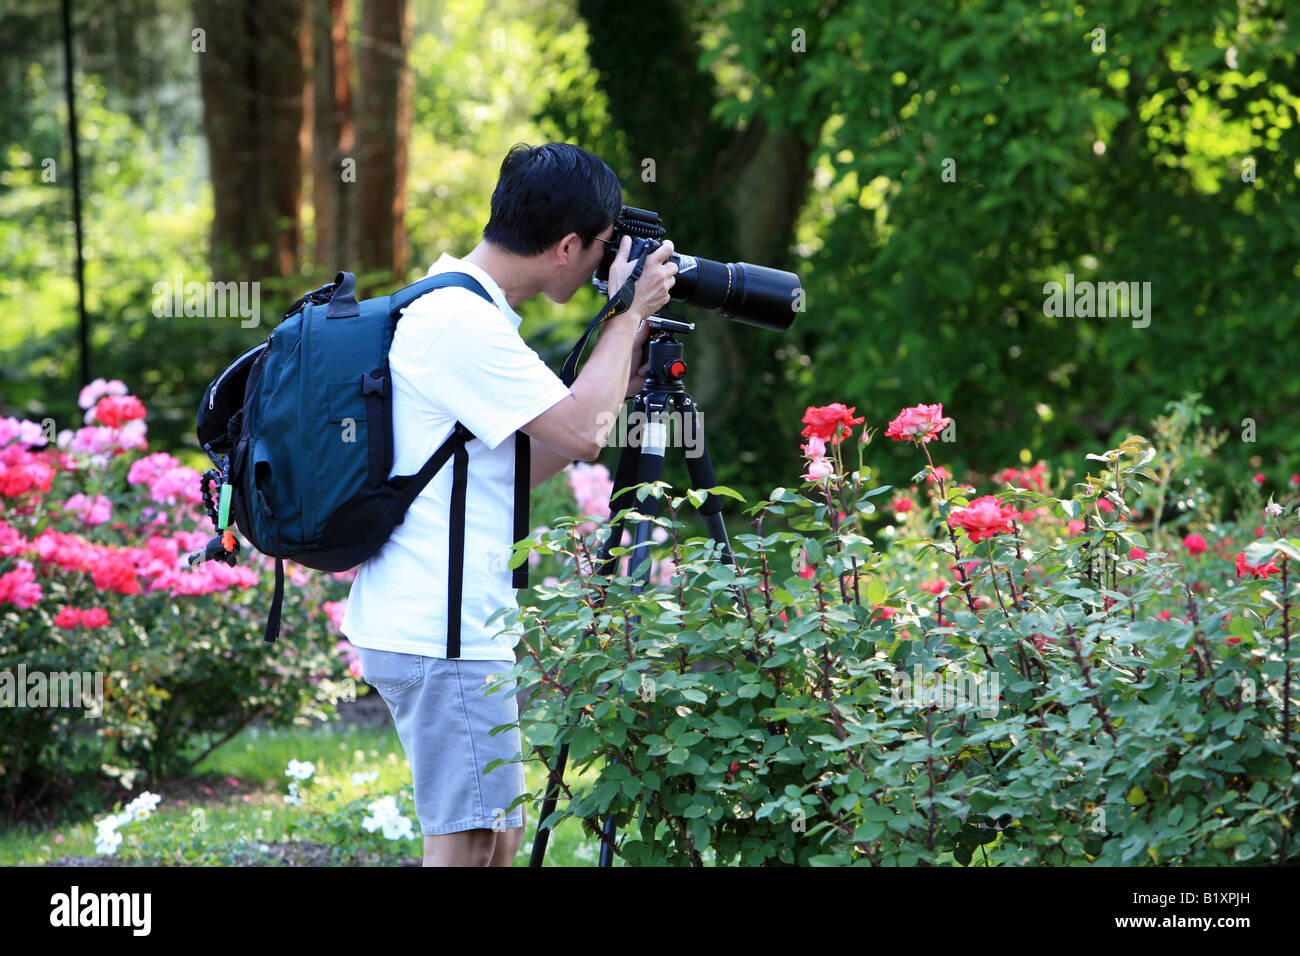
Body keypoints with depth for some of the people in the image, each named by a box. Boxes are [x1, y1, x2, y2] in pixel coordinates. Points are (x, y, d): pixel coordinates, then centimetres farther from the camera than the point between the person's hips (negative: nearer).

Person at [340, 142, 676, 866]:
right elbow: (580, 431, -22)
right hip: (444, 636, -11)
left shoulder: (464, 310, 15)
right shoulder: (458, 321, -17)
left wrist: (619, 384, 15)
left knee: (498, 833, 14)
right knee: (468, 841, -8)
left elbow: (520, 467, 21)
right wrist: (628, 312, -10)